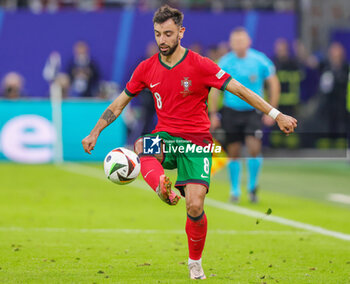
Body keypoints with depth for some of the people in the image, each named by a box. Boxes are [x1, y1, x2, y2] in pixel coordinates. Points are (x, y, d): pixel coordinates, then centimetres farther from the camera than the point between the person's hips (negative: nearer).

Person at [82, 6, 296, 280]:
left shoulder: (200, 65, -9)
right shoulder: (147, 69, 3)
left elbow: (240, 90, -8)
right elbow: (119, 103, 14)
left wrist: (276, 115, -12)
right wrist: (95, 132, 7)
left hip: (196, 141, -3)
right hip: (165, 137, 3)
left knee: (195, 206, -14)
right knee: (139, 146, -34)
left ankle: (195, 263, 8)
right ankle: (163, 188, -53)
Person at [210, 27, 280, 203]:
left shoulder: (260, 61, -5)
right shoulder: (224, 63, -2)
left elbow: (274, 85, 4)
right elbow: (215, 89, 6)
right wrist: (213, 114, 2)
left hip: (253, 111, -1)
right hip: (231, 111, 1)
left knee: (254, 149, -14)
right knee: (233, 154, 2)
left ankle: (252, 187, 6)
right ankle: (235, 190, 18)